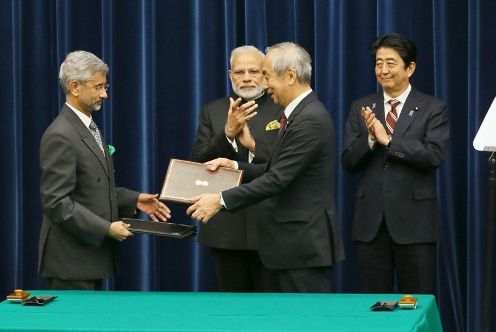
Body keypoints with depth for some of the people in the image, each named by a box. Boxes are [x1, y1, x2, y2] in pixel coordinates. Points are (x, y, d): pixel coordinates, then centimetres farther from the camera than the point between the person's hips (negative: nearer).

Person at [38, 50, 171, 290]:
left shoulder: (88, 127, 15)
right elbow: (56, 202, -21)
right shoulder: (60, 136, -17)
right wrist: (106, 228, -22)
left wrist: (133, 200, 10)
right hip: (70, 260, -9)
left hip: (92, 254, 9)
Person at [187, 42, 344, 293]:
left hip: (304, 246, -10)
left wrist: (222, 200, -19)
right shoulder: (300, 113, 14)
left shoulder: (310, 119, -18)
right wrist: (236, 166, 8)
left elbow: (279, 178, -22)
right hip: (287, 244, 10)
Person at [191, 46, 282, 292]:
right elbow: (197, 162, 0)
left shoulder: (283, 110, 0)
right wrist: (228, 133, -16)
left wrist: (253, 144, -20)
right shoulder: (213, 112, 9)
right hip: (227, 227, 3)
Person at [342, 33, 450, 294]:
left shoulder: (432, 109, 0)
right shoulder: (361, 108, 9)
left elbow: (434, 155, -14)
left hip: (414, 220, -3)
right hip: (370, 220, 3)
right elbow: (348, 162, 3)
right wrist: (370, 138, -15)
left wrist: (388, 140, -19)